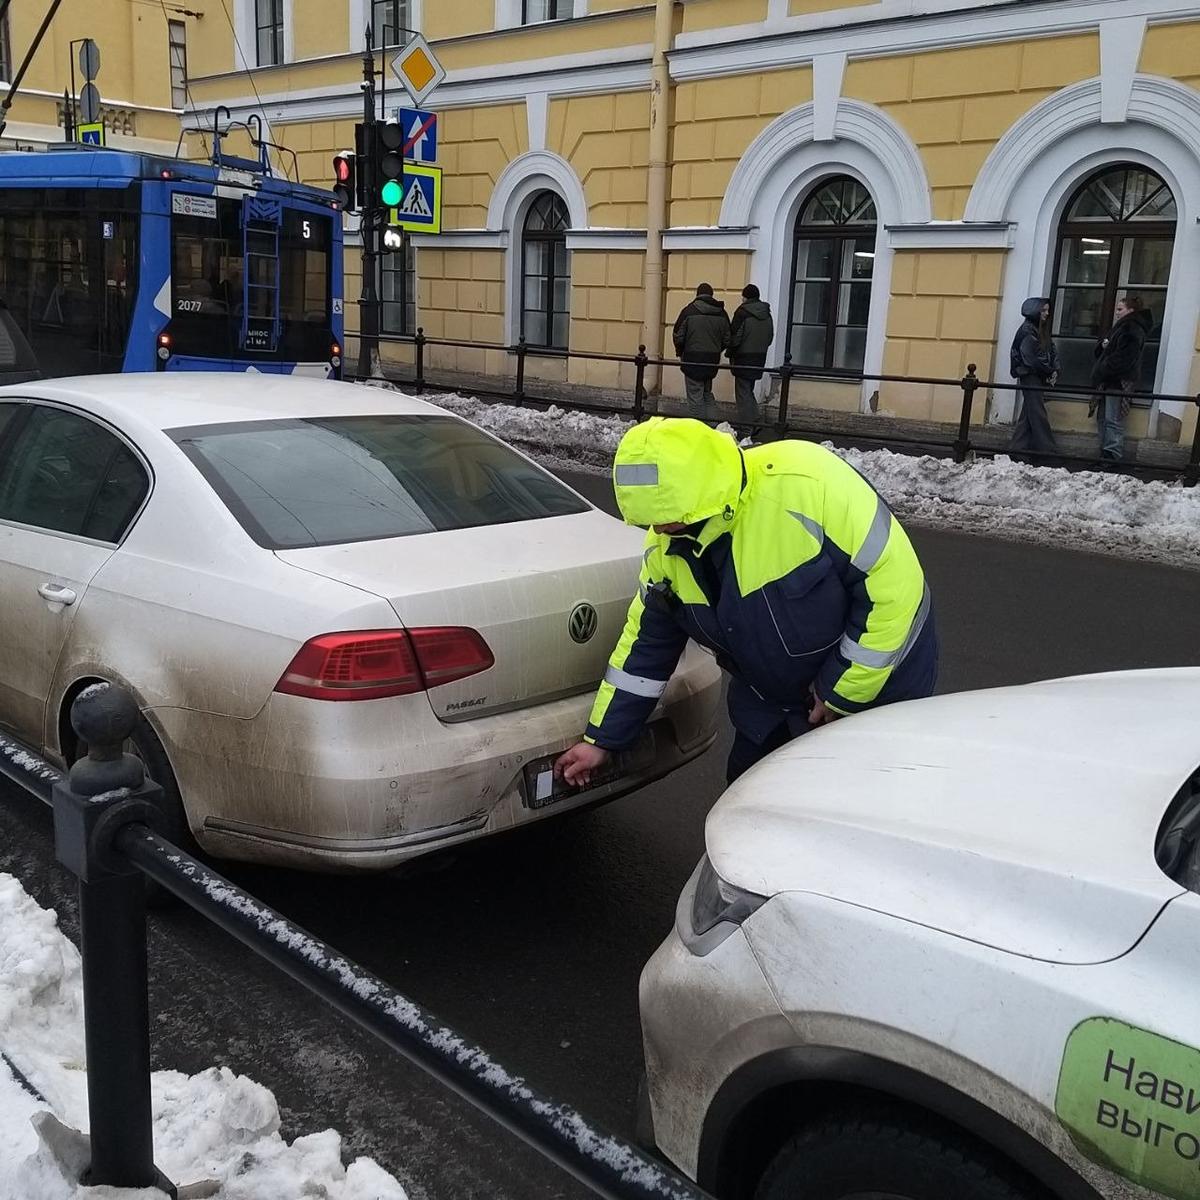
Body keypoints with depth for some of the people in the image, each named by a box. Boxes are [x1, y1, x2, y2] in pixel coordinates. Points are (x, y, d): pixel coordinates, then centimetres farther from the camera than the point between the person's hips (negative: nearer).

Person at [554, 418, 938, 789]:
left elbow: (893, 580, -30)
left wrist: (844, 688, -22)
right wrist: (602, 739, 6)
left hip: (876, 692, -6)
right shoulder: (666, 546, -11)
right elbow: (647, 641, 2)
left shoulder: (805, 483, -35)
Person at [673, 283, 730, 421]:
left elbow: (678, 337, -6)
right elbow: (727, 339, 6)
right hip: (713, 361, 4)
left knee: (695, 396, 1)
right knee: (707, 393, 19)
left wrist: (680, 352, 12)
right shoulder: (722, 314, 4)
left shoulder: (689, 311, -8)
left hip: (693, 359, -4)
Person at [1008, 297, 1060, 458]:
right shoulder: (1027, 330, -11)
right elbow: (1031, 359, -16)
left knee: (1028, 414, 9)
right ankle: (1048, 449, -6)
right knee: (1038, 414, -6)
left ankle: (1018, 447, 13)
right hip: (1029, 377, -8)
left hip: (1041, 377, 8)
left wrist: (1054, 371, -4)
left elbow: (1052, 352, 12)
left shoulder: (1042, 330, 15)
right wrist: (1049, 372, -9)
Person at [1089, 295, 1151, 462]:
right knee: (1103, 418, 9)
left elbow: (1123, 358, -20)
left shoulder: (1133, 329, -10)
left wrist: (1103, 371, -15)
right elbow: (1101, 352, 24)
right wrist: (1103, 344, 2)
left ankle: (1113, 455, -14)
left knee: (1113, 420, -13)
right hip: (1109, 381, 10)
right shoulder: (1120, 327, 23)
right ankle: (1105, 453, 13)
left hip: (1119, 382, -10)